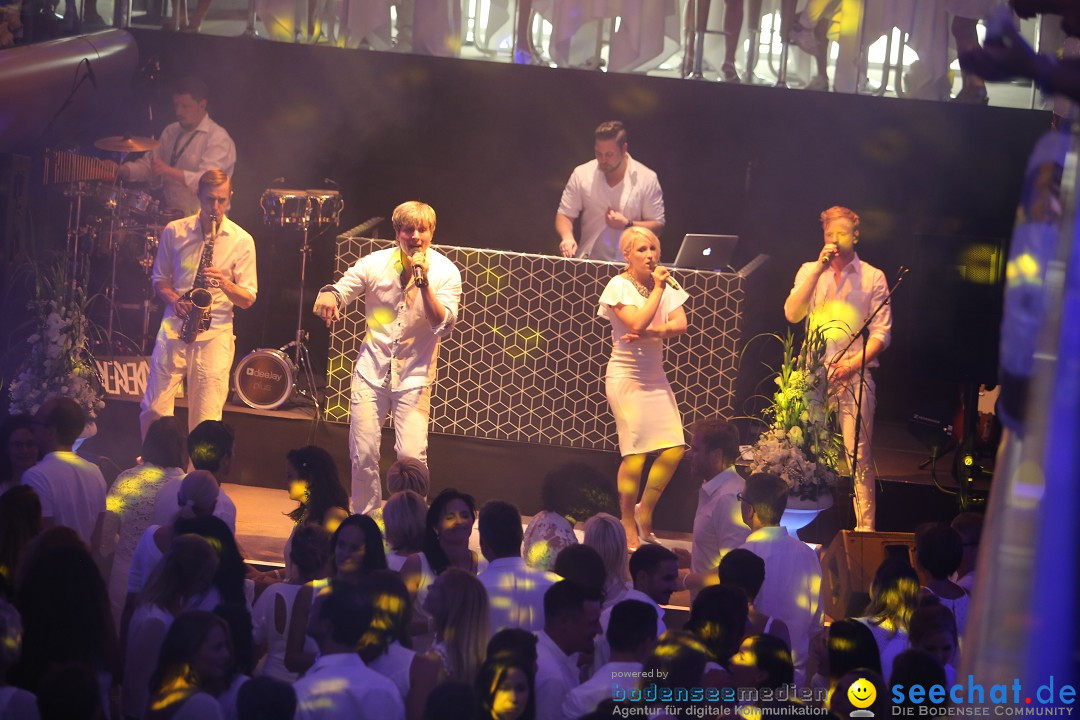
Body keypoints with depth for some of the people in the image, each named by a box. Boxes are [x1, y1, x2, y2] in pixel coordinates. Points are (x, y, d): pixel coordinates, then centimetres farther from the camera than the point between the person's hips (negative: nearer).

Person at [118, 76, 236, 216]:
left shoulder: (218, 139, -11)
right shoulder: (171, 131, 14)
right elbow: (149, 163, 15)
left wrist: (169, 171, -33)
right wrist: (122, 169, -4)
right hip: (169, 212, 7)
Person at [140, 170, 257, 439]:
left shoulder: (241, 240, 1)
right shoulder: (174, 231, 5)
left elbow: (247, 300, 3)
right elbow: (159, 278, 14)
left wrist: (224, 283, -17)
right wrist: (174, 300, -7)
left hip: (215, 333, -1)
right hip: (174, 326, 1)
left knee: (205, 420, -4)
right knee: (153, 409, 0)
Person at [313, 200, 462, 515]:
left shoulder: (445, 273, -5)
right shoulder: (376, 264, -1)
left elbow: (443, 324, -14)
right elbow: (341, 290, 3)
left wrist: (423, 282, -25)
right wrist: (328, 295, -21)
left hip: (414, 376, -2)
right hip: (372, 371, 2)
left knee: (412, 456, -13)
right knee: (363, 454, 0)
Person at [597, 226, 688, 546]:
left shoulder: (665, 285, 8)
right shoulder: (620, 286, -8)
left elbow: (680, 325, -5)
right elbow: (637, 322, -22)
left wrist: (649, 333, -21)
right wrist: (658, 289, -15)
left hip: (655, 376, 6)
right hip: (626, 376, -6)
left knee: (674, 448, -4)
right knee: (636, 452, -11)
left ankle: (644, 512, 15)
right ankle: (629, 529, 1)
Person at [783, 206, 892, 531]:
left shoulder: (873, 277, 7)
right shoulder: (809, 271, 14)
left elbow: (882, 333, 3)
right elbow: (792, 313, -1)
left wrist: (854, 363, -13)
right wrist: (819, 270, -7)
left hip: (854, 374, -2)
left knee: (858, 454, -9)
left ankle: (865, 527, -8)